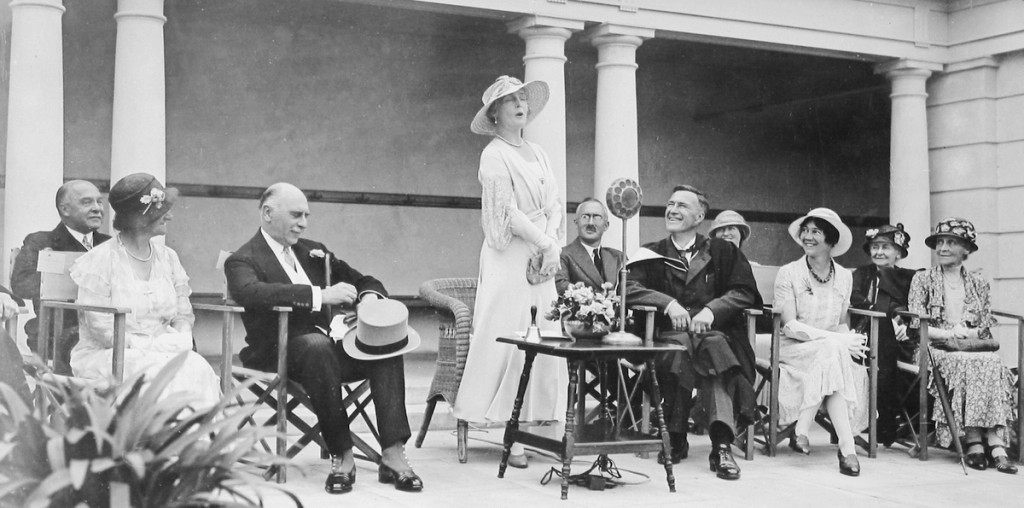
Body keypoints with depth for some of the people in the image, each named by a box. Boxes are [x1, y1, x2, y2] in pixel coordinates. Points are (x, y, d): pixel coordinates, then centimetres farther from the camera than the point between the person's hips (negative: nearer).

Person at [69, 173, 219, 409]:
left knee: (198, 368, -28)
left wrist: (181, 337, -10)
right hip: (106, 356, -5)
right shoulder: (100, 260, -5)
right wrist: (152, 345, -18)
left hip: (162, 353, 5)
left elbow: (184, 315, 13)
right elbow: (101, 329, -11)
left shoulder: (167, 257, 13)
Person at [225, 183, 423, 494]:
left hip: (327, 345, 6)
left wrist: (369, 297, -3)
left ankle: (392, 454, -28)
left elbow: (364, 281, 24)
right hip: (278, 352, -6)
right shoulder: (242, 260, 1)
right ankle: (342, 456, -32)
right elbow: (253, 292, -23)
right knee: (317, 345, -37)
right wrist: (320, 295, -30)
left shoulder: (313, 252, 21)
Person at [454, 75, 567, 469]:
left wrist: (552, 248, -3)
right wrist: (547, 243, -13)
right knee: (509, 341, -7)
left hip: (541, 258, 7)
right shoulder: (494, 155, -4)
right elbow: (508, 212, -12)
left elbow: (555, 205, 12)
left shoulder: (538, 154, 17)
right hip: (509, 257, -7)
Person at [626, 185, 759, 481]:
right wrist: (668, 303, -15)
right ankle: (676, 439, -27)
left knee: (714, 345, -35)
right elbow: (629, 288, 1)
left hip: (713, 330, 0)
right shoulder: (652, 254, 17)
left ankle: (721, 443, -43)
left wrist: (711, 310, -13)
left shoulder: (722, 252, 17)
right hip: (668, 334, 0)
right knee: (681, 344, -35)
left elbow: (744, 292, 5)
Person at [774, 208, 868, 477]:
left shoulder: (844, 277, 11)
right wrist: (837, 340, -21)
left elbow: (842, 323, 14)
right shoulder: (788, 273, -2)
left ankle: (802, 432, -26)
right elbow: (790, 326, -11)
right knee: (832, 352, -34)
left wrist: (849, 339, -12)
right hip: (794, 349, -4)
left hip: (832, 351, 4)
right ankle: (847, 447, -35)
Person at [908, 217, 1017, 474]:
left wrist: (965, 332, -12)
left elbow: (986, 329, 9)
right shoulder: (922, 280, 10)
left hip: (973, 349, 2)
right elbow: (917, 325, -1)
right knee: (969, 364, -34)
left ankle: (997, 445, -38)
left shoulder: (979, 285, 17)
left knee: (993, 365, -31)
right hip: (935, 350, -2)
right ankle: (973, 441, -37)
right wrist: (950, 333, -14)